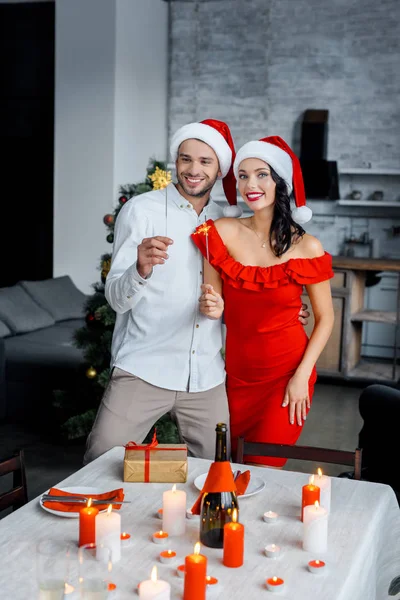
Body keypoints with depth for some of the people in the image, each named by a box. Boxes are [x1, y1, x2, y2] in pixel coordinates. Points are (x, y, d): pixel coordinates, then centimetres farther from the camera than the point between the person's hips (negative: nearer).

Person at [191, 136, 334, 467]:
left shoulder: (307, 247, -10)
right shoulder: (222, 233, -5)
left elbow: (325, 319, -2)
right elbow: (214, 303, 4)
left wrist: (302, 376, -9)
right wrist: (214, 308, -19)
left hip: (288, 373, -2)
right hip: (237, 373, 3)